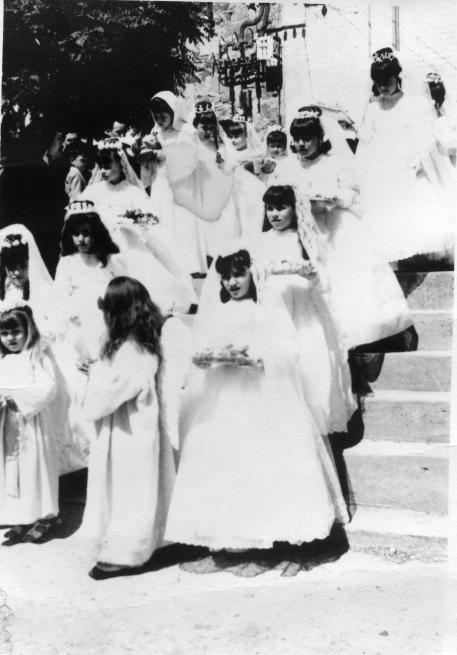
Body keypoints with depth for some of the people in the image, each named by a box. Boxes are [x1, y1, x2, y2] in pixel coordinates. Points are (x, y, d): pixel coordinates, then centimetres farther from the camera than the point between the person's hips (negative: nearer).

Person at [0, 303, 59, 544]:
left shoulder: (38, 360, -7)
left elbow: (46, 389, -18)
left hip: (32, 426, -5)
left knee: (35, 467, 2)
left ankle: (42, 517, 15)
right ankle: (19, 519, 20)